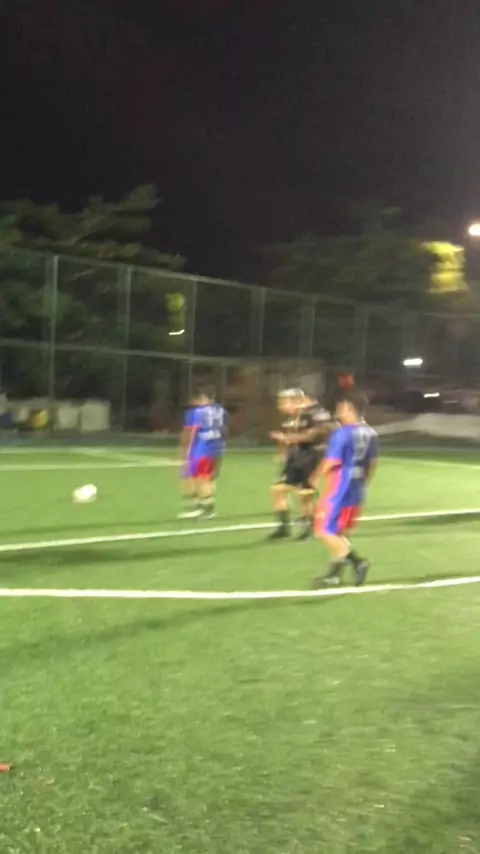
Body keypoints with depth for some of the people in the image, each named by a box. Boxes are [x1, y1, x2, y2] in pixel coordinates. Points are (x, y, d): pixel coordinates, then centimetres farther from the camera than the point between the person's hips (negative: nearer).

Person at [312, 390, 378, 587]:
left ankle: (357, 561, -5)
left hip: (339, 491, -8)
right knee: (337, 532, 19)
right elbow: (372, 464, 13)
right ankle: (335, 573, 21)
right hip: (357, 493, 8)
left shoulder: (342, 434, -19)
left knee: (324, 531, 2)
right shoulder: (370, 433, 6)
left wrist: (315, 478, -1)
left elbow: (331, 464, -19)